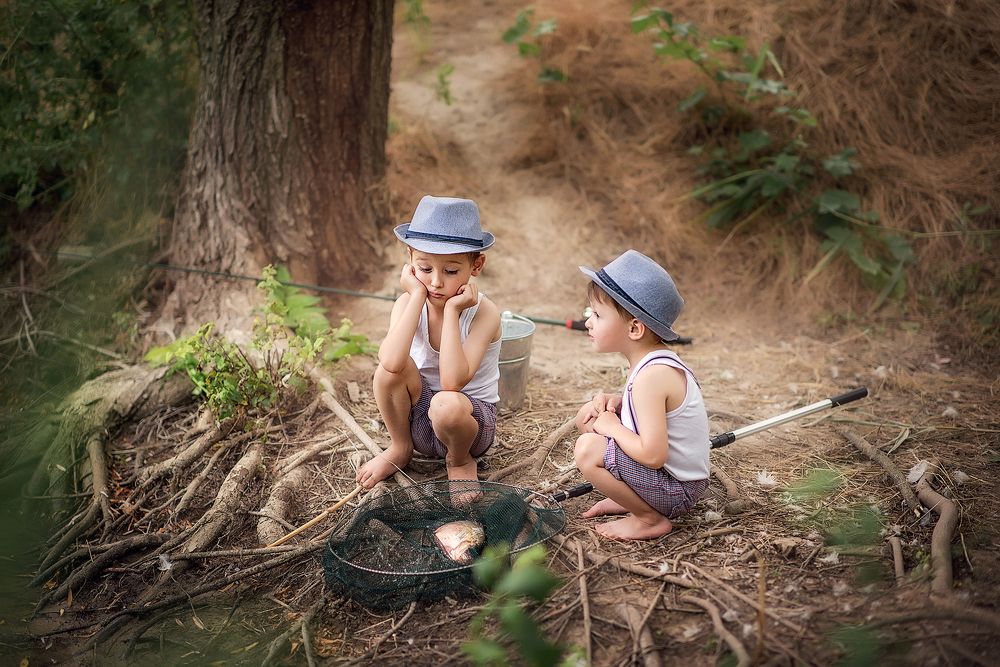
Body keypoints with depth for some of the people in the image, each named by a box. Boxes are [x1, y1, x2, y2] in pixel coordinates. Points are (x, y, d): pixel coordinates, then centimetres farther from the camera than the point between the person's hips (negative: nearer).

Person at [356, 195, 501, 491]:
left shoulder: (483, 312, -20)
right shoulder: (408, 303, -12)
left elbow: (452, 381, -35)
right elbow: (392, 362, -34)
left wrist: (452, 311, -32)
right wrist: (417, 297, -29)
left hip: (470, 417, -3)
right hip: (417, 415, 3)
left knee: (446, 404, -38)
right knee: (390, 367, -26)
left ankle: (460, 460, -1)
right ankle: (400, 448, 1)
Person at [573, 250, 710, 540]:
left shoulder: (651, 375, -28)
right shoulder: (656, 358, 2)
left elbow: (653, 455, -32)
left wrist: (612, 427, -16)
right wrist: (615, 401, 1)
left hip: (675, 490, -10)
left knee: (588, 449, -26)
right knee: (588, 416, 9)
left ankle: (651, 519, -7)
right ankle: (629, 498, 13)